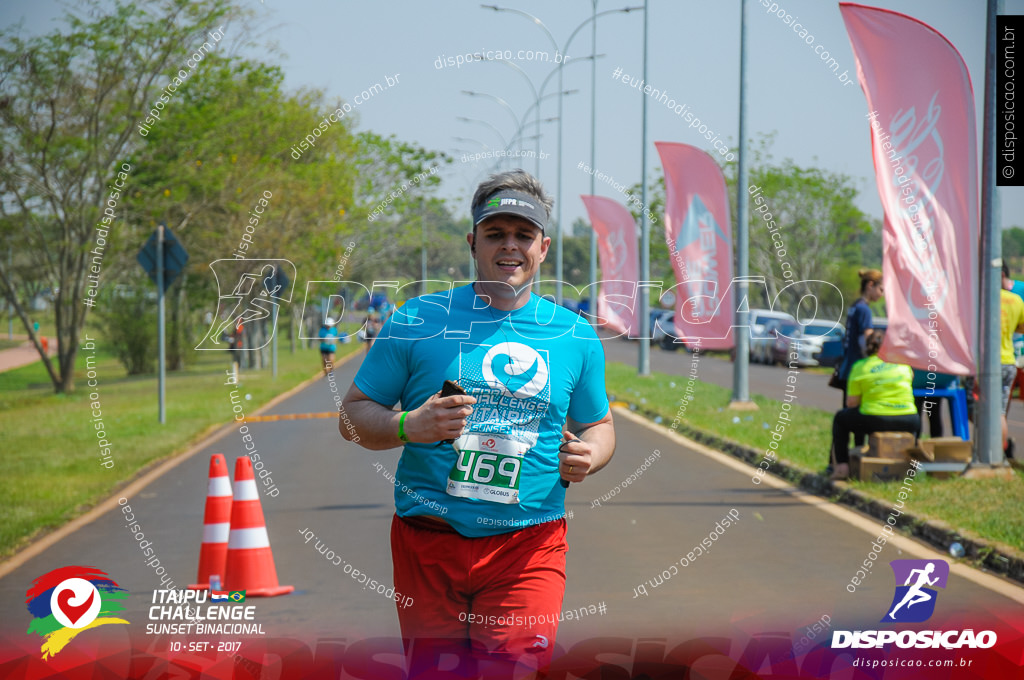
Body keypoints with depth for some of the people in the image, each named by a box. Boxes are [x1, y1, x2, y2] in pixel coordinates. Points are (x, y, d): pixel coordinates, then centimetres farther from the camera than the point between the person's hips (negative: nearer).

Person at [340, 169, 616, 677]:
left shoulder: (575, 336, 9)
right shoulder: (418, 320, 3)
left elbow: (599, 425, 21)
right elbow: (353, 414, 6)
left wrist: (587, 456, -2)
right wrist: (408, 426, -14)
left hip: (528, 544, 0)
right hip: (427, 543, 0)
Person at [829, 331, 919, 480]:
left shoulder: (860, 366, 2)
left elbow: (851, 403, 3)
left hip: (875, 421, -3)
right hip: (907, 423, 3)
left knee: (840, 418, 26)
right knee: (916, 421, 40)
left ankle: (842, 465, 14)